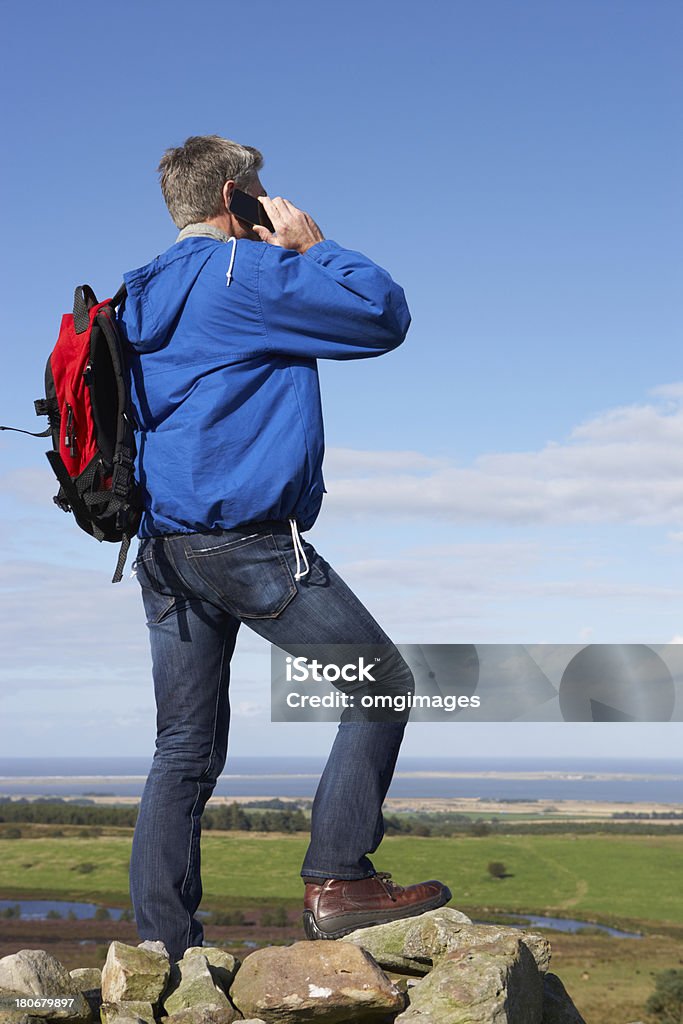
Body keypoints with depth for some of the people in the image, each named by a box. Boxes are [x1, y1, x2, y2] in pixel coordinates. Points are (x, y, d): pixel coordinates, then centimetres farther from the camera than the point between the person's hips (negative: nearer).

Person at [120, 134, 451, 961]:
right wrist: (313, 244, 5)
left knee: (185, 750, 9)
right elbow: (384, 316, -7)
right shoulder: (247, 272, -7)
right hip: (246, 536, -9)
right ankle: (337, 881, -4)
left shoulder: (142, 297, 19)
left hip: (165, 548, 9)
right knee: (380, 682, 2)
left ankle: (161, 948, 8)